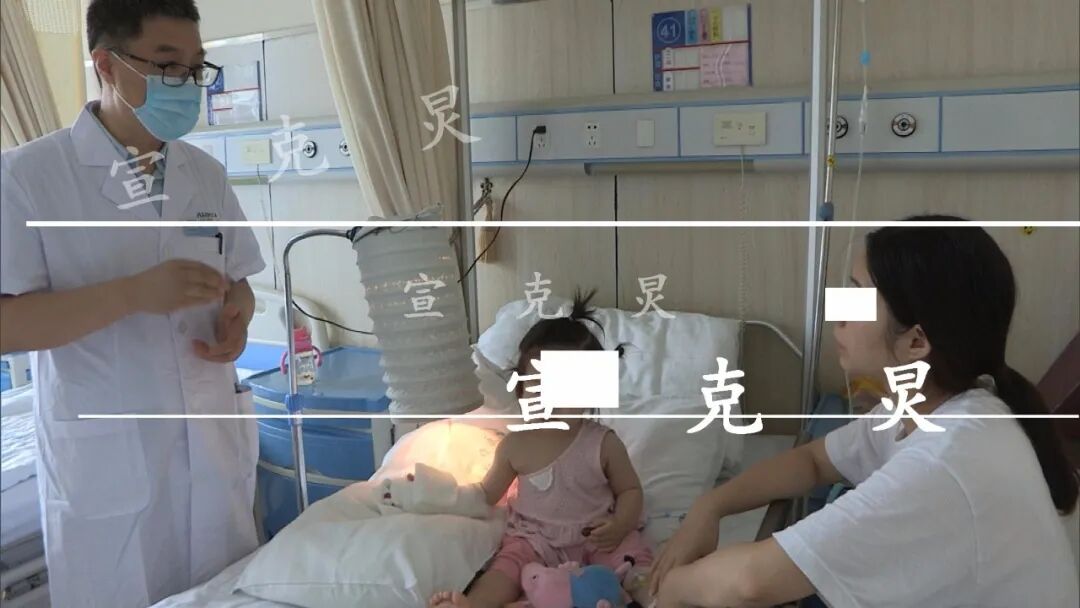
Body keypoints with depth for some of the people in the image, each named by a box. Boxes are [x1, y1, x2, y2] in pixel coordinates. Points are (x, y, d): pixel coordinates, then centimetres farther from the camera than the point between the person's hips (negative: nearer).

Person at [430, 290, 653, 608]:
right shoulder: (515, 445, -1)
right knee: (510, 562, -27)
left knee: (633, 555, -25)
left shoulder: (604, 443, -5)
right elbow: (487, 494, 11)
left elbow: (630, 491, 4)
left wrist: (620, 525, -16)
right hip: (535, 538, -1)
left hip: (596, 538, 1)